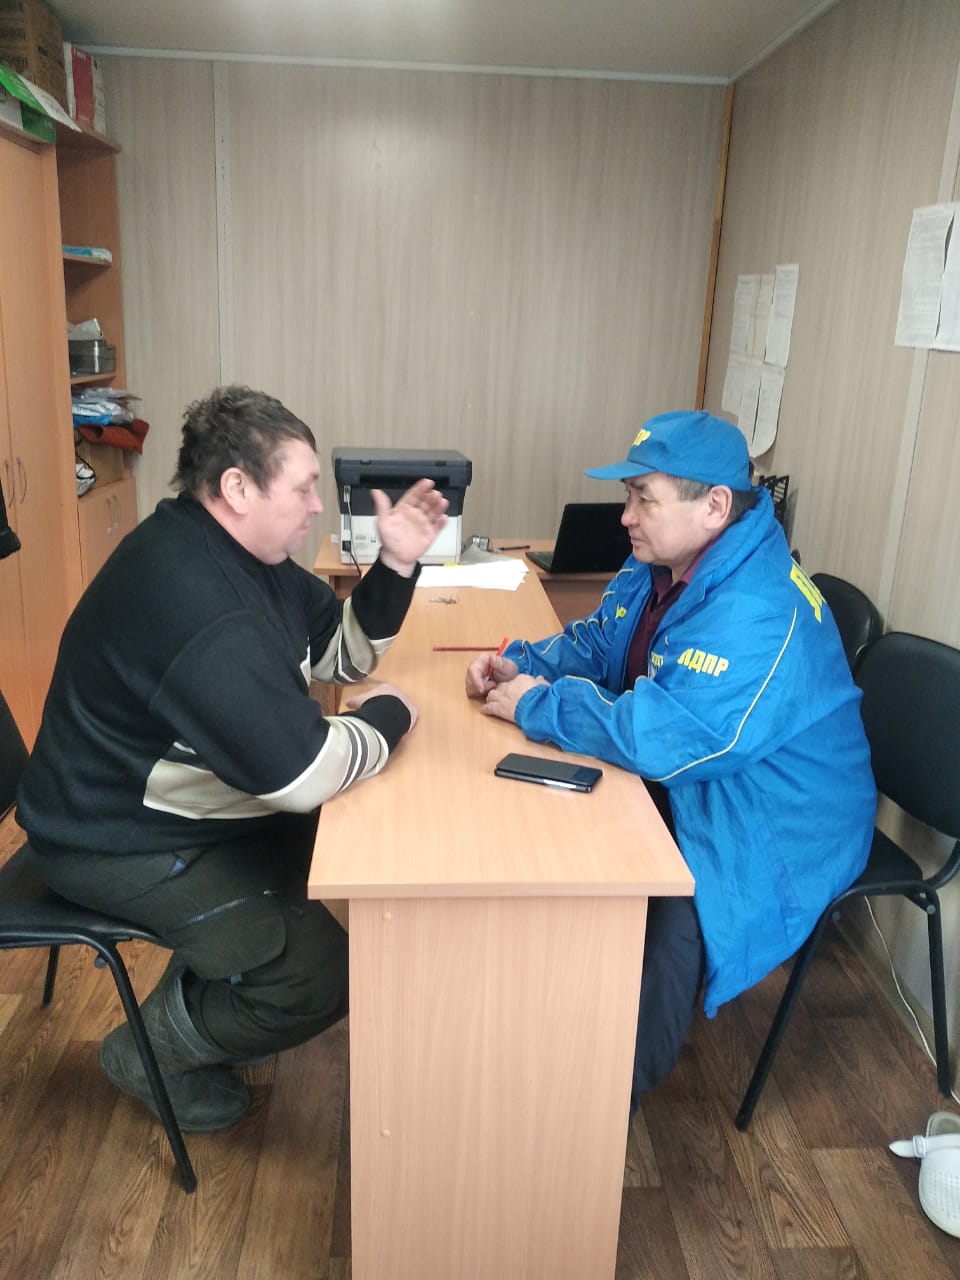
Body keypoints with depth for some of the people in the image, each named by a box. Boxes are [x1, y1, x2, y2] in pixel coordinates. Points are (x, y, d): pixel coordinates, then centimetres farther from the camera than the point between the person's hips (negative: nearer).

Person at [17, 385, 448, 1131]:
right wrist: (388, 717, -16)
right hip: (127, 845, -10)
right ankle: (153, 1051, 13)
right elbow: (303, 774, -35)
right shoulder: (189, 594, -32)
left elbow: (341, 656, 9)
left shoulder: (243, 550, 1)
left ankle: (205, 996, 26)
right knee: (321, 976, -14)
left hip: (191, 807, 10)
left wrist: (396, 565, -6)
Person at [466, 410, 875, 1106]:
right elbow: (596, 642, 13)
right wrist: (521, 665, -7)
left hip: (775, 833, -9)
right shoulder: (663, 564, -1)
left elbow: (658, 738, -38)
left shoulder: (758, 613, -32)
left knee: (668, 917, -29)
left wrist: (536, 705, -25)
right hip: (691, 791, 9)